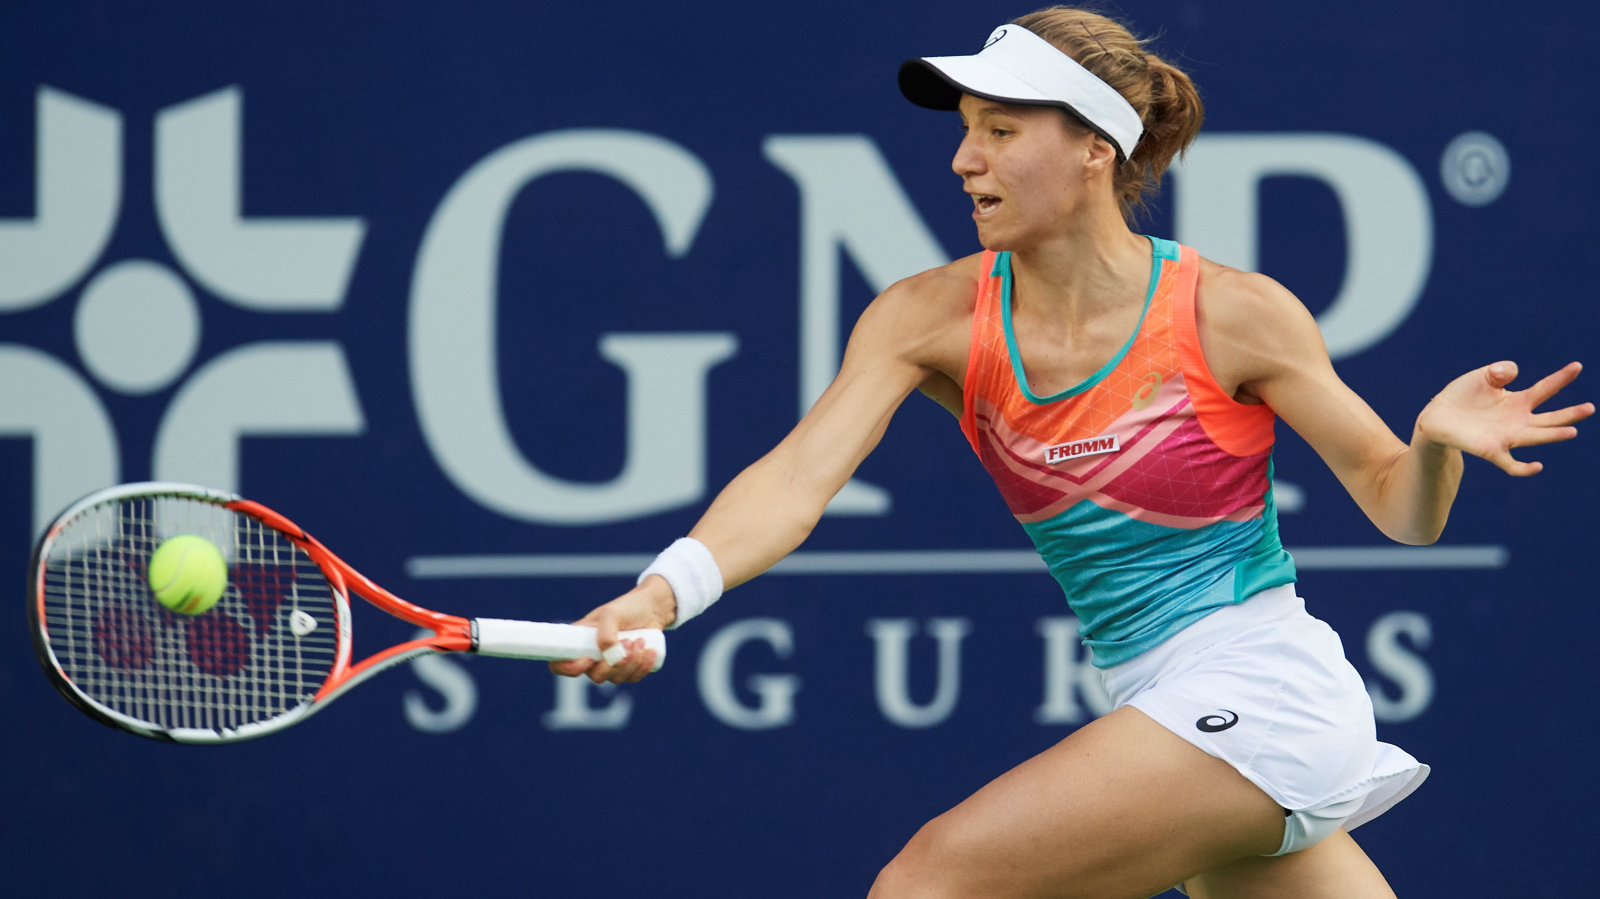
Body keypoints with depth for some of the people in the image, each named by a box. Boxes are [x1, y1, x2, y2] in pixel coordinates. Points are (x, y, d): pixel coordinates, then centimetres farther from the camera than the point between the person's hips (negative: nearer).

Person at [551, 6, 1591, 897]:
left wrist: (1436, 443, -24)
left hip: (1258, 685, -6)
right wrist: (663, 592, -32)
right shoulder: (935, 318, -1)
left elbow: (1397, 508, 0)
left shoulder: (1232, 313, -10)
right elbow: (798, 478, -14)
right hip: (1154, 701, 6)